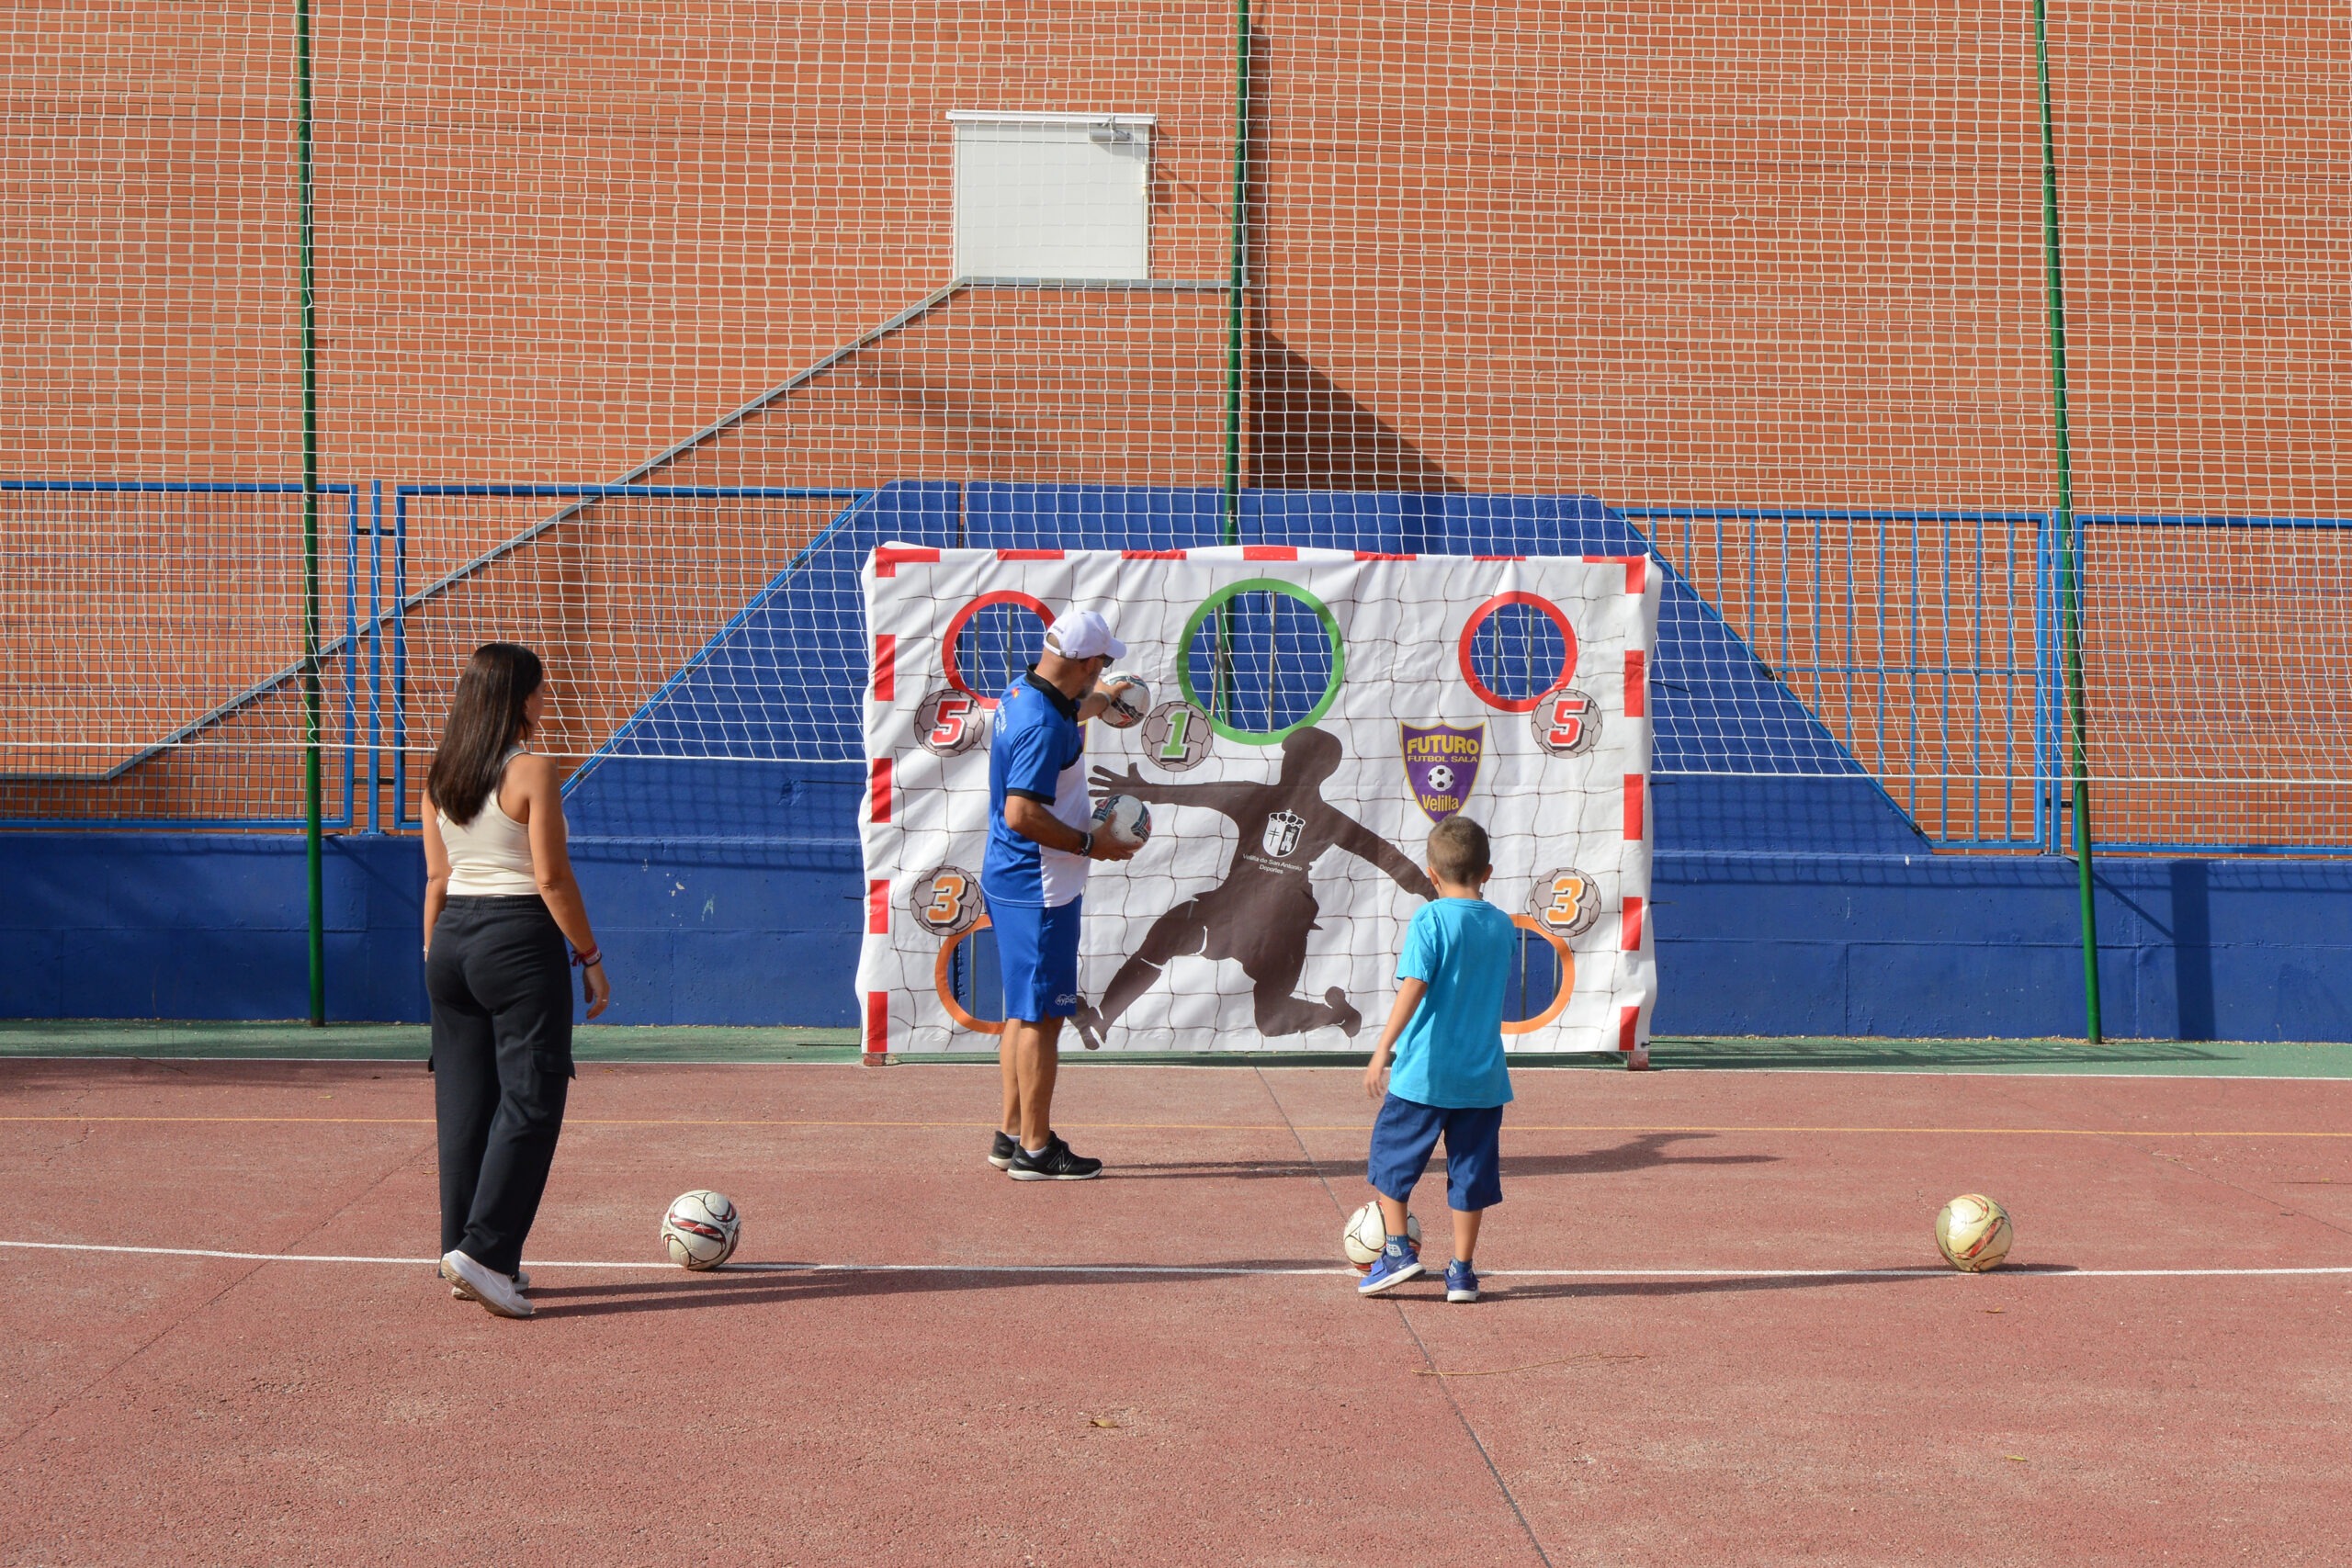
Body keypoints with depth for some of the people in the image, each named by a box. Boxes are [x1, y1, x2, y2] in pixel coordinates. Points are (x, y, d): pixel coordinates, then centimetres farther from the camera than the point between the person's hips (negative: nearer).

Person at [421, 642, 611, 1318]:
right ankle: (482, 1250, -10)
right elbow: (552, 878, -13)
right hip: (519, 940, -7)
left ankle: (464, 1252, 16)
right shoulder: (532, 773, -11)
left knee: (463, 1104, 11)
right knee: (529, 1103, -3)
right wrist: (590, 957, -6)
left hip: (453, 937, 7)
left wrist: (434, 956, 18)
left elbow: (436, 878, 12)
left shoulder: (439, 777, 9)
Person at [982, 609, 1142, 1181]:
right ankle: (1034, 1149, 2)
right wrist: (1091, 845, -18)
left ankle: (1012, 1135, 25)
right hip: (1041, 890, -11)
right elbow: (1021, 814, -27)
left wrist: (1102, 700, 51)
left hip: (1011, 882, 11)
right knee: (1043, 1017, -4)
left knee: (1024, 1013, 17)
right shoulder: (1044, 726, -23)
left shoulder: (1021, 695, 8)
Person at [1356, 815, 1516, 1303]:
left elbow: (1413, 988, -17)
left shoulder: (1430, 920, -10)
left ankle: (1398, 1250, 9)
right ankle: (1462, 1271, 12)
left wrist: (1382, 1051, -17)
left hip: (1423, 1072, -4)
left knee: (1391, 1157, 13)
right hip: (1483, 1073, 4)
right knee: (1470, 1170, 10)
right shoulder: (1504, 926, 5)